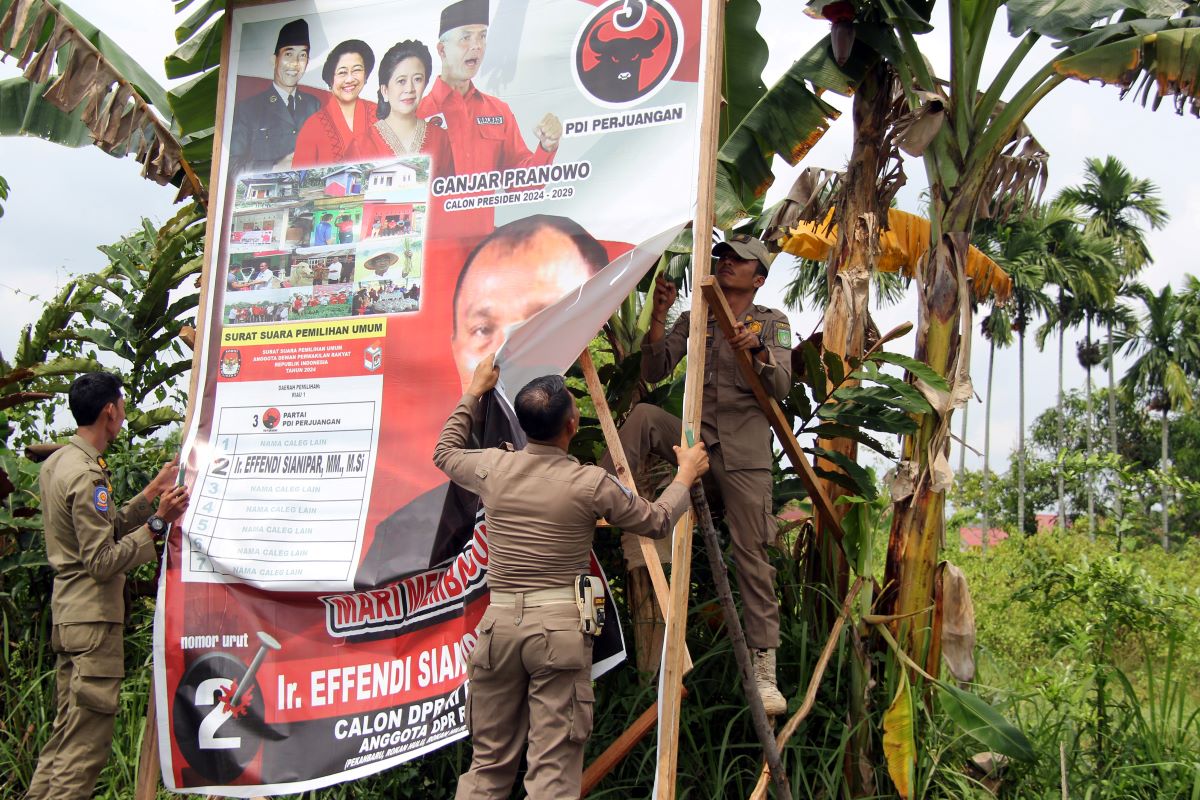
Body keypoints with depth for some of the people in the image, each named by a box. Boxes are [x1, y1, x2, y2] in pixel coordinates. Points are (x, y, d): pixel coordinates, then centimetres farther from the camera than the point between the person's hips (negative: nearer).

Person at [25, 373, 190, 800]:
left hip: (68, 616, 10)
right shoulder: (87, 475, -18)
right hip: (93, 620, -10)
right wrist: (157, 524, -25)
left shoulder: (57, 462, 12)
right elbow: (102, 562, -20)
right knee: (85, 748, -5)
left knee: (65, 734, 16)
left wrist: (150, 494, 16)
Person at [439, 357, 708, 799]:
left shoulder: (493, 467, 1)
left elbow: (445, 453, 24)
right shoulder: (591, 484, -7)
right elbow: (658, 521, 8)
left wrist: (474, 391, 34)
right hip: (560, 626, -3)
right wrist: (686, 473, 24)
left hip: (499, 621, 4)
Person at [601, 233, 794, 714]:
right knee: (643, 416, -26)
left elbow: (781, 389, -5)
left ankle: (764, 669, -3)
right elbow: (653, 374, 3)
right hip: (695, 437, 3)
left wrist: (758, 353, -24)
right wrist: (659, 315, -8)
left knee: (751, 556, -6)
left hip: (745, 454, -2)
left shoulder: (772, 323, 9)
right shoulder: (692, 321, 14)